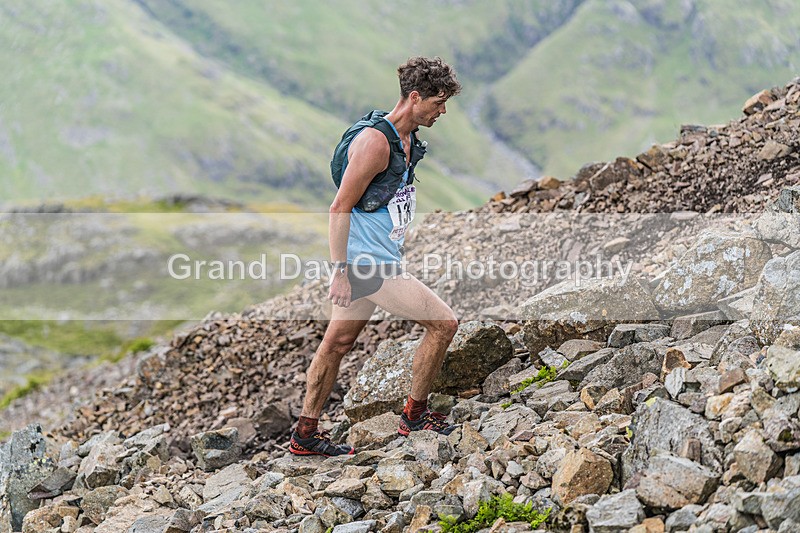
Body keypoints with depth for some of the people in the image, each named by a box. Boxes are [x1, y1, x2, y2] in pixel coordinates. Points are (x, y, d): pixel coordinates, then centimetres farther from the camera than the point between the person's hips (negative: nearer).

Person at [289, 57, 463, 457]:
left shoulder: (406, 139, 12)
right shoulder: (375, 141, -19)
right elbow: (339, 208, -19)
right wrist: (340, 271, -21)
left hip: (377, 261, 10)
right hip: (367, 263, -10)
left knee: (338, 343, 13)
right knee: (443, 323, -5)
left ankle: (305, 435, 20)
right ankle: (415, 415, 9)